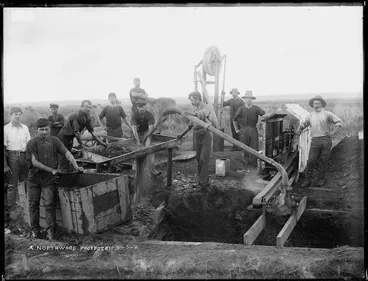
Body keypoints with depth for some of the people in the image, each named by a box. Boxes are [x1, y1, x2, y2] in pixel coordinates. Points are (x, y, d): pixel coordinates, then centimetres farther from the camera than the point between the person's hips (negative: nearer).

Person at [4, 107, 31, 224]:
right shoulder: (6, 129, 0)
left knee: (27, 182, 6)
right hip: (12, 156, -4)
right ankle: (11, 209, 3)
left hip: (24, 156, 4)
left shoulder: (25, 128, 12)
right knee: (12, 184, -3)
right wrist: (5, 165, -9)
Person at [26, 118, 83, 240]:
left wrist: (76, 166, -17)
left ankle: (50, 231, -5)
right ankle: (34, 230, 21)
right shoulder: (32, 143, -5)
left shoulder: (54, 141, 2)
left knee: (49, 204, -8)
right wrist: (51, 170, -13)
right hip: (34, 178, 0)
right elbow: (34, 162, -11)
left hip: (49, 179, 0)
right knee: (33, 204, 7)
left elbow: (67, 153, -3)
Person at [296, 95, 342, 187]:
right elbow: (303, 124, 21)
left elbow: (339, 121, 8)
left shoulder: (327, 114, 7)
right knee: (311, 160, -6)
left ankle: (320, 178, 16)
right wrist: (299, 128, -1)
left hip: (326, 139, -1)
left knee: (324, 160, 3)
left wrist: (333, 132, -3)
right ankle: (307, 179, 2)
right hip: (315, 141, 1)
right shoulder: (310, 116, 15)